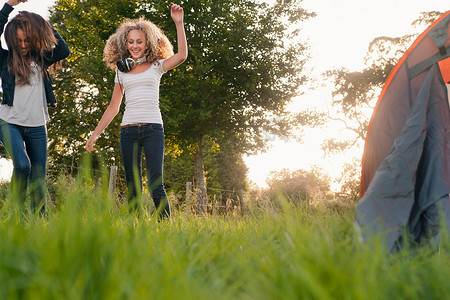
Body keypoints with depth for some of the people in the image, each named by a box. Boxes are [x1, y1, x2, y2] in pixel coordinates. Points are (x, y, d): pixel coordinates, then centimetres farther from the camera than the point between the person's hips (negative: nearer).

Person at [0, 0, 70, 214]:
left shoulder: (40, 60, 12)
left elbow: (64, 50, 4)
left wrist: (44, 25, 1)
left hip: (37, 126, 3)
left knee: (38, 179, 2)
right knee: (22, 165, -25)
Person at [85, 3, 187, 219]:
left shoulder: (156, 66, 9)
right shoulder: (122, 71, 17)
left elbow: (181, 55, -10)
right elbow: (113, 107, 19)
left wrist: (179, 23, -13)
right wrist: (95, 134, 16)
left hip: (152, 128, -3)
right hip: (128, 130, 3)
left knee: (155, 184, -14)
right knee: (133, 187, 2)